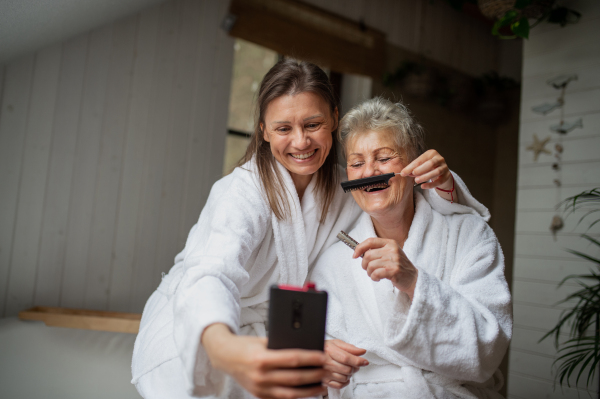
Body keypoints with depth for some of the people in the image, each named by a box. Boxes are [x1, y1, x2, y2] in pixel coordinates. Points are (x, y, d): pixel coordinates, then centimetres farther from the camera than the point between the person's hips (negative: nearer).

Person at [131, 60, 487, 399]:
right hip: (192, 347, -4)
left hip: (267, 336, 5)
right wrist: (223, 349, -61)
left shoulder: (343, 188, -6)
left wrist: (441, 184, -24)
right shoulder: (243, 192, -24)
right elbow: (211, 275, -40)